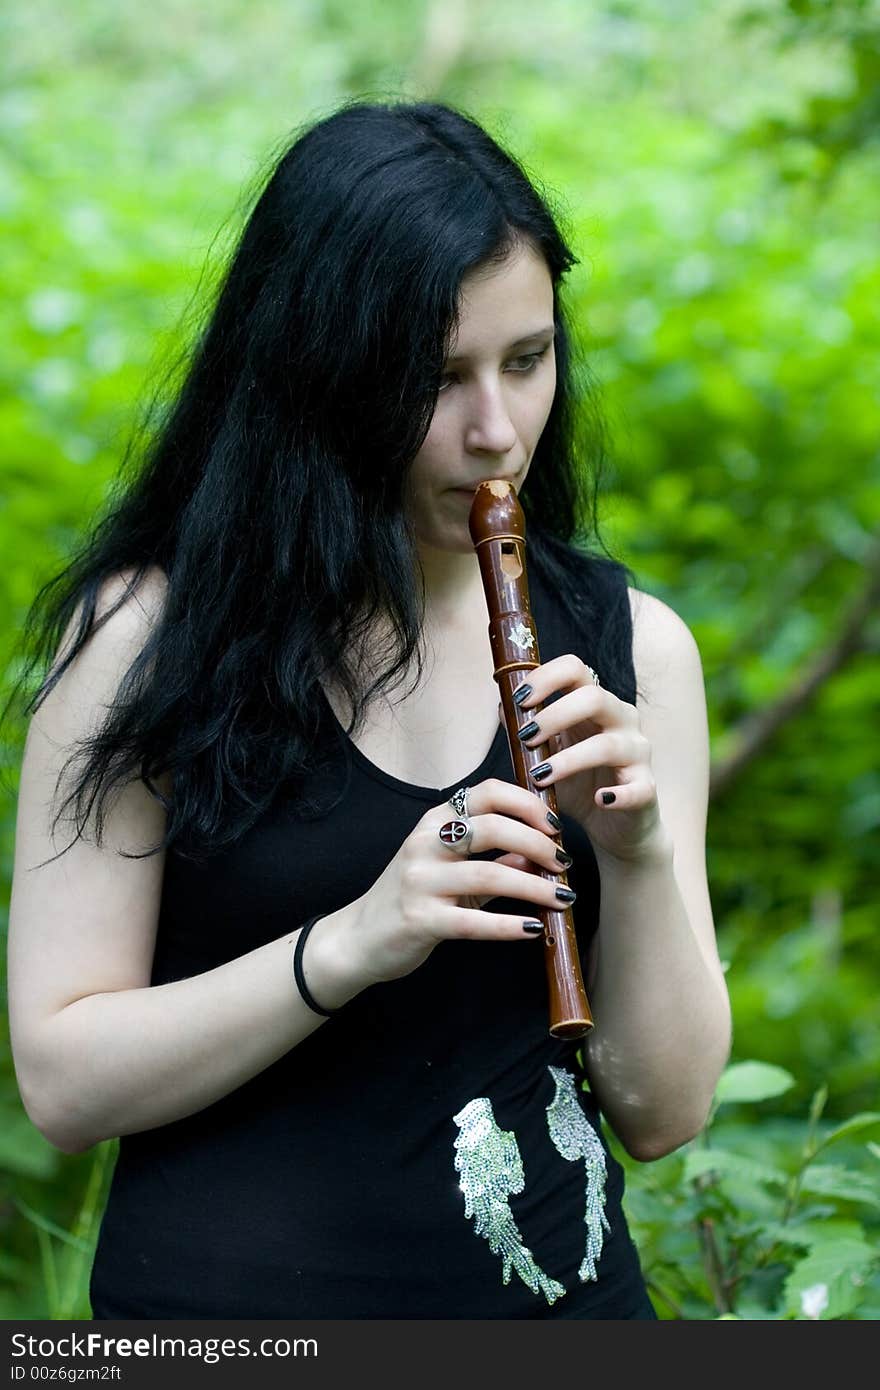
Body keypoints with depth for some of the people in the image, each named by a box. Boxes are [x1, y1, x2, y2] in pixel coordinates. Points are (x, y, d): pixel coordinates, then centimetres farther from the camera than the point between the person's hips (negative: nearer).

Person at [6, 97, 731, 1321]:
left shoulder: (631, 644, 1)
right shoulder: (149, 632, -7)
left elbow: (663, 1113, 1)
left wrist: (637, 856, -15)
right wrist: (351, 945, -22)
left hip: (559, 1290, 3)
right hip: (226, 1286, -2)